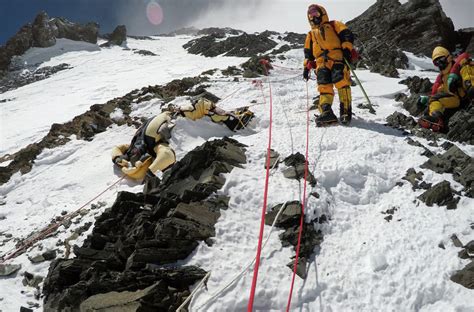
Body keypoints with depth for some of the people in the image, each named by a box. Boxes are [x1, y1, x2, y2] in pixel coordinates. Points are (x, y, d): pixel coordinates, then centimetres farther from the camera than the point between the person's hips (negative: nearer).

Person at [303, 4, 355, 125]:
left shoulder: (333, 25, 21)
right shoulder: (310, 35, 33)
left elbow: (347, 35, 7)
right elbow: (308, 53, 32)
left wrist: (346, 49, -8)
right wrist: (307, 67, 19)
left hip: (337, 58, -4)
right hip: (321, 63, 4)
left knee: (341, 83, -22)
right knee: (324, 87, -14)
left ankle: (346, 112, -23)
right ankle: (326, 113, -25)